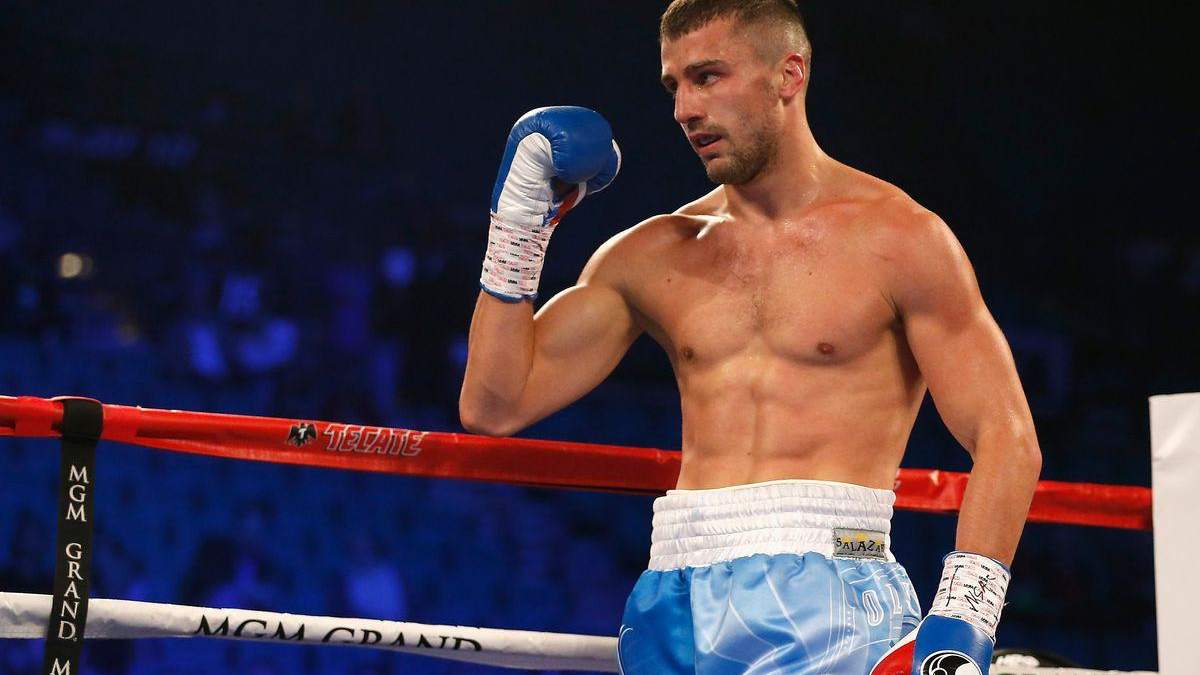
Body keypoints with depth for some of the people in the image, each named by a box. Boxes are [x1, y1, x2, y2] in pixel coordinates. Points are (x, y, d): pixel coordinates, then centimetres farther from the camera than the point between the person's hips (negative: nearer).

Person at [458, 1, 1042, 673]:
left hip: (830, 598, -4)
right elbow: (495, 404, 14)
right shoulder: (654, 256, 15)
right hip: (674, 609, 4)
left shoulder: (898, 236, 2)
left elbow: (1007, 439, -2)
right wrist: (519, 220, 9)